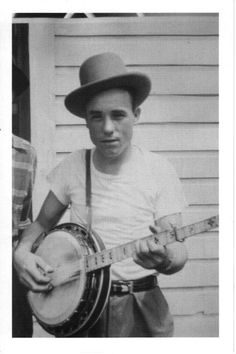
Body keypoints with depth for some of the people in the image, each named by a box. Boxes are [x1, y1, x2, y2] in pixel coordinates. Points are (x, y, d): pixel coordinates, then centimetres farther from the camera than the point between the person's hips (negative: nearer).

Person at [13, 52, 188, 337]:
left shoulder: (159, 171, -8)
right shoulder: (73, 166, -1)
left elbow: (178, 253, -9)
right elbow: (42, 223, 11)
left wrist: (164, 259, -32)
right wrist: (22, 252, -9)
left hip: (141, 311, -2)